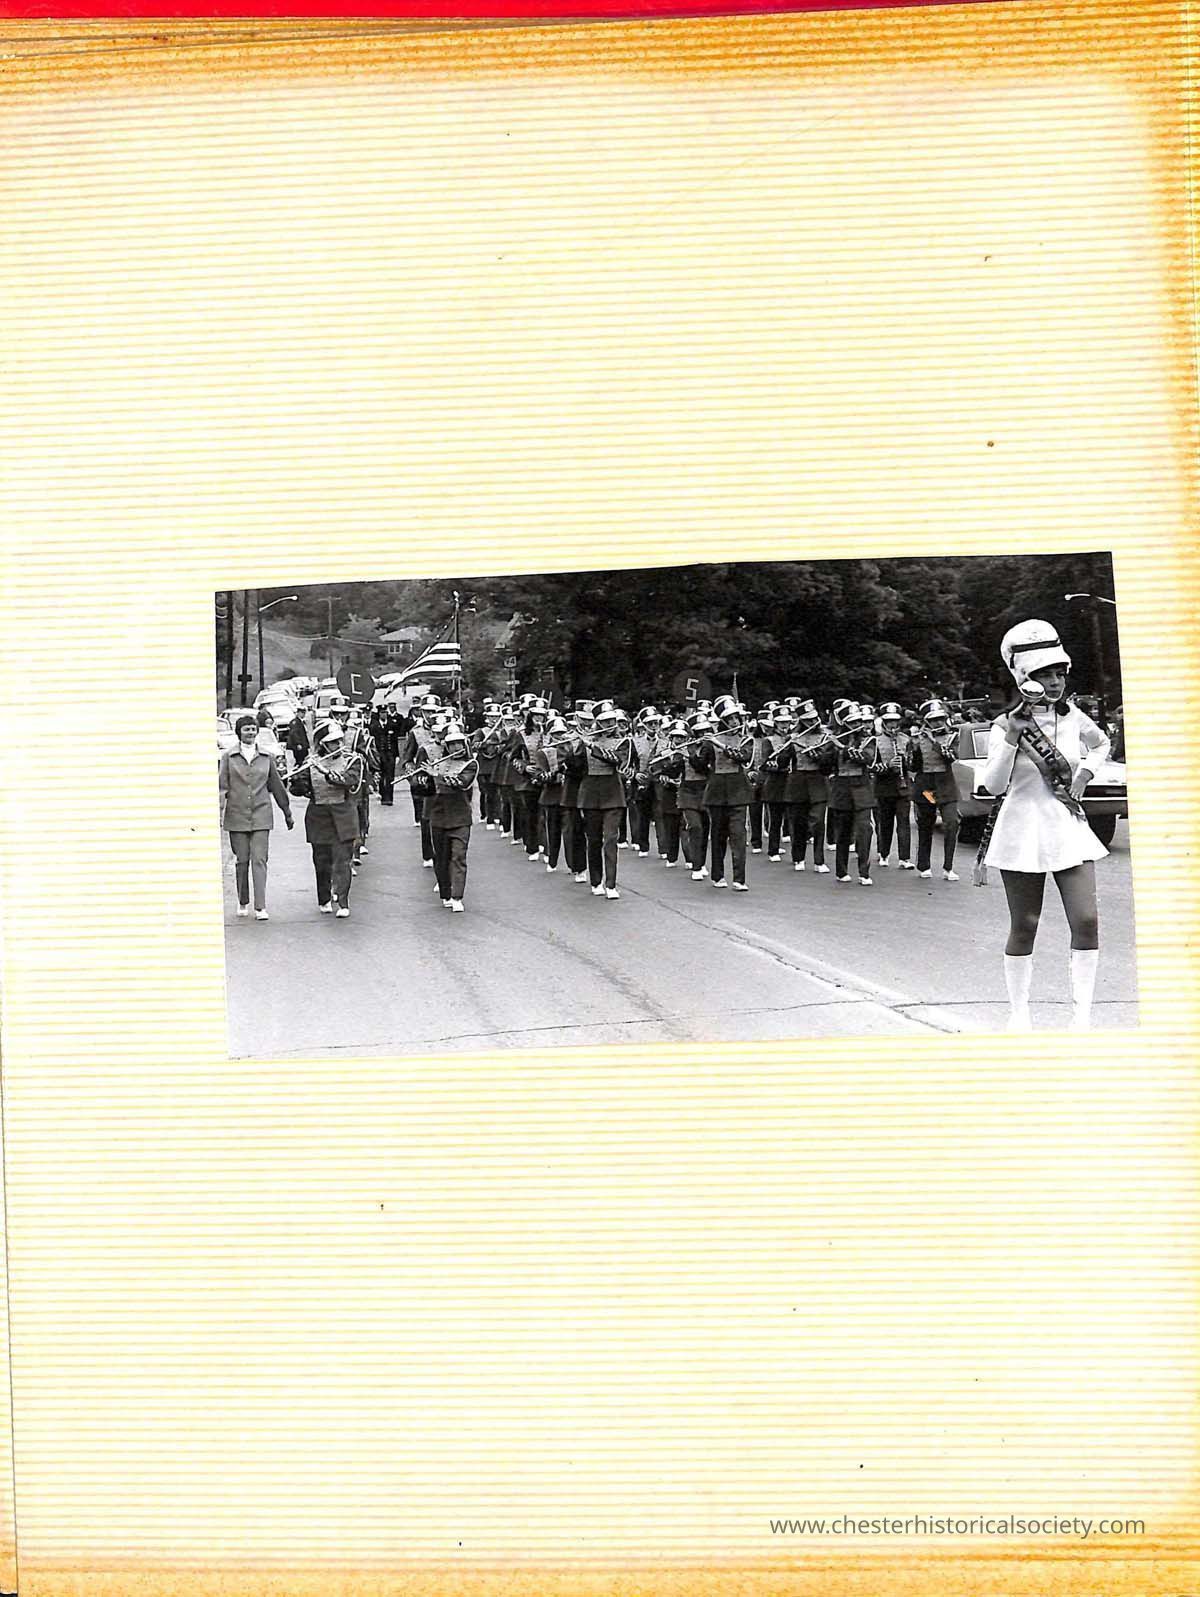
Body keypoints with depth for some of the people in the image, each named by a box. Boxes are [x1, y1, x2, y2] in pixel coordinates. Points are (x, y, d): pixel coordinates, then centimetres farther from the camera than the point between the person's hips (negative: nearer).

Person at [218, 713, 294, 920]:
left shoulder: (266, 757, 7)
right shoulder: (229, 757, 3)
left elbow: (277, 786, 14)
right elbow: (222, 787, 0)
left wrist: (287, 813, 17)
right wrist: (219, 813, -10)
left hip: (261, 816, 0)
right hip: (237, 816, 0)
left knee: (259, 860, -7)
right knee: (242, 861, 7)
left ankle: (260, 907, -9)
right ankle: (243, 903, 22)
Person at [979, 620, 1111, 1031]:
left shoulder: (1074, 717, 5)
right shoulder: (1007, 724, -6)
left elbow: (1102, 745, 27)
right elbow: (993, 785, -15)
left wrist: (1085, 773, 10)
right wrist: (1011, 737, -23)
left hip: (1068, 828, 3)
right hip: (1023, 831, -3)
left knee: (1086, 921, -7)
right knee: (1024, 927, 4)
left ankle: (1081, 1014, 1)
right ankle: (1019, 1012, 17)